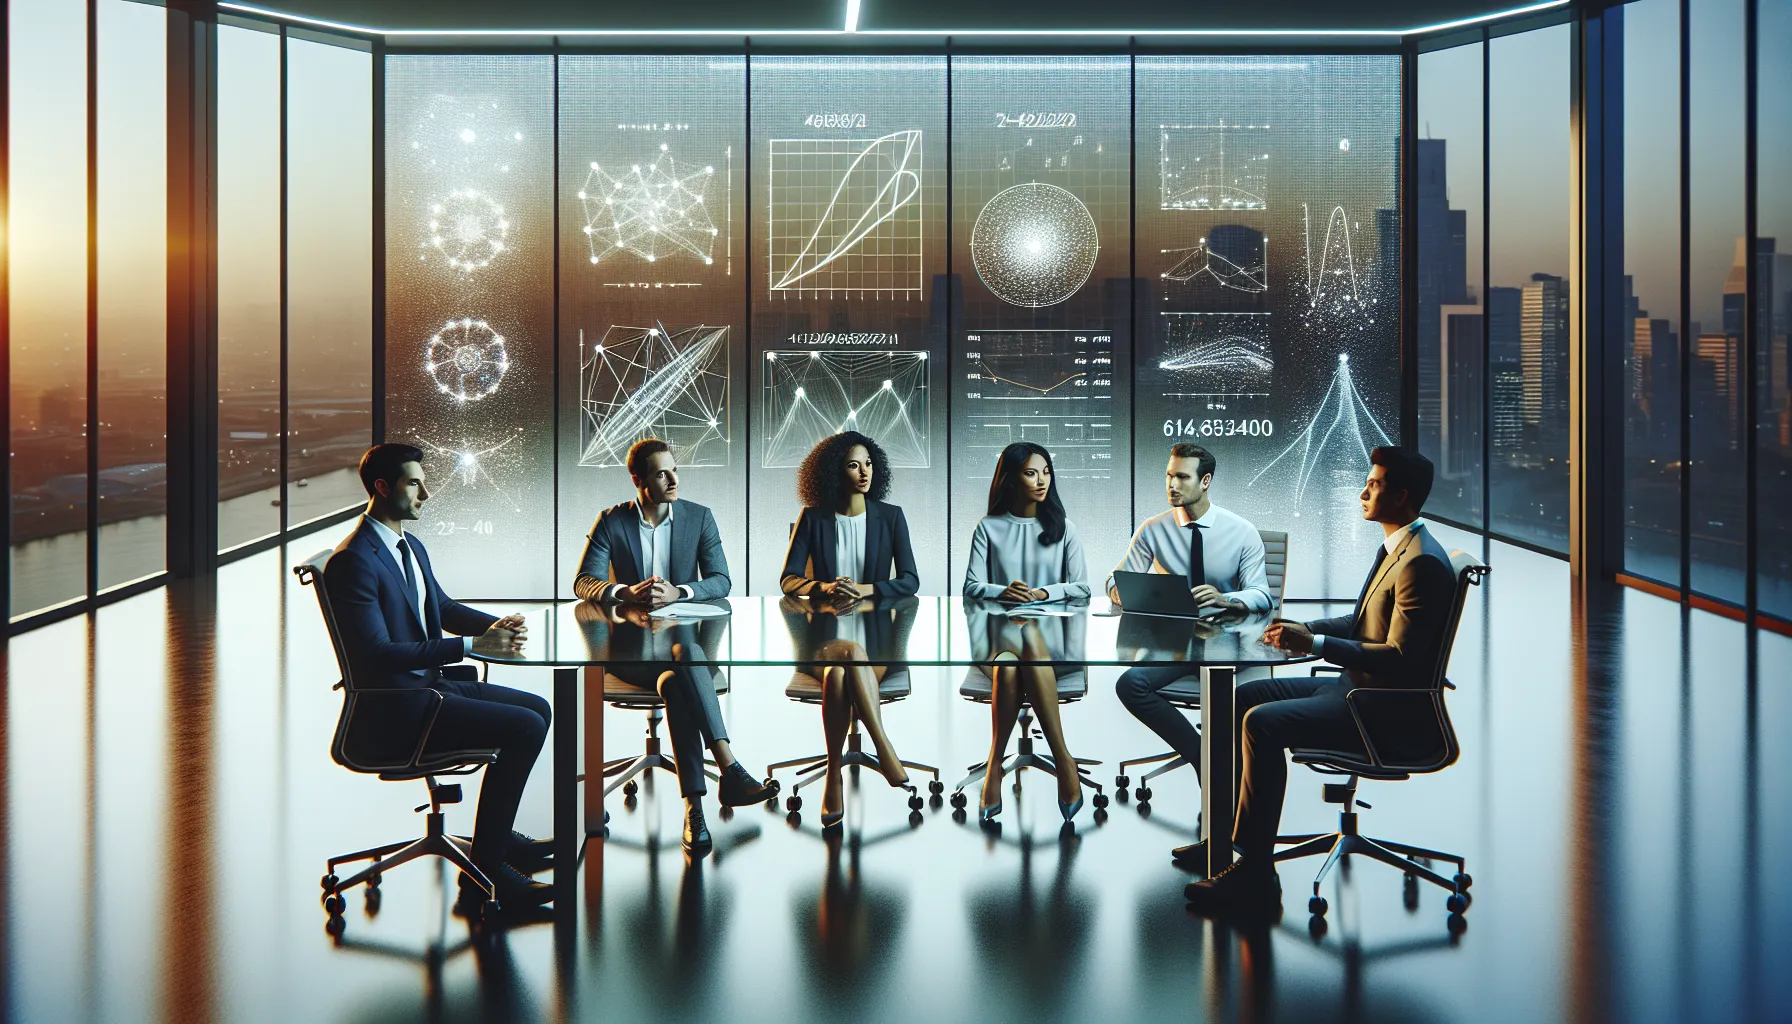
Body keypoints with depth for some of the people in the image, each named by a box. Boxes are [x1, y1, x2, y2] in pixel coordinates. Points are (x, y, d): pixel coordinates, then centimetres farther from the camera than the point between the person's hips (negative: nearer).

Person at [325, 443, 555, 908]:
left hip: (429, 683, 10)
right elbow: (378, 654, -25)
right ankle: (485, 866, -10)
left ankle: (500, 835, 22)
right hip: (391, 712, -10)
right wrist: (473, 645, -25)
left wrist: (496, 624, 3)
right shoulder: (352, 561, -19)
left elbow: (443, 607, 25)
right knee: (525, 727, -19)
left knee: (537, 709, 15)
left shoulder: (412, 547, 12)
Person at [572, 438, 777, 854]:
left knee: (675, 681, -36)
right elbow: (583, 583, -5)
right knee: (682, 668, -35)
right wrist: (627, 593, -26)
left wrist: (677, 592, -22)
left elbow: (721, 581, -2)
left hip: (685, 635, 1)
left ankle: (694, 805, -42)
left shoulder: (699, 517, 5)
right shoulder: (611, 521, 3)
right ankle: (729, 769, -41)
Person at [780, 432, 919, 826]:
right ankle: (887, 754, -36)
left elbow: (910, 581, -1)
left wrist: (864, 591, -19)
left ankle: (834, 779, -30)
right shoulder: (814, 517, 5)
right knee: (853, 654, -37)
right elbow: (788, 579, -1)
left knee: (838, 677, -34)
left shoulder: (890, 516, 5)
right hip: (825, 636, 0)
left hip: (877, 634, 0)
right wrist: (823, 589, -23)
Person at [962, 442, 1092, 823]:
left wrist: (1042, 594, -14)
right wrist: (1002, 592, -19)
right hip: (1000, 624, 0)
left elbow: (1081, 587, 5)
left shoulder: (1062, 527, 13)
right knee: (1008, 663, -37)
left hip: (1051, 625, 0)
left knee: (1029, 638, -38)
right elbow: (971, 586, 3)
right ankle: (1063, 759, -35)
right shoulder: (989, 528, 12)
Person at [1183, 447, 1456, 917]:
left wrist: (1316, 644, -23)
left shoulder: (1423, 563, -20)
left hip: (1392, 713, -11)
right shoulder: (1393, 548, 12)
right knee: (1244, 697, 8)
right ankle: (1229, 832, 13)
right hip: (1359, 687, 11)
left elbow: (1400, 658, -24)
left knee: (1263, 723, -24)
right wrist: (1305, 629, 7)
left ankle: (1254, 873, -18)